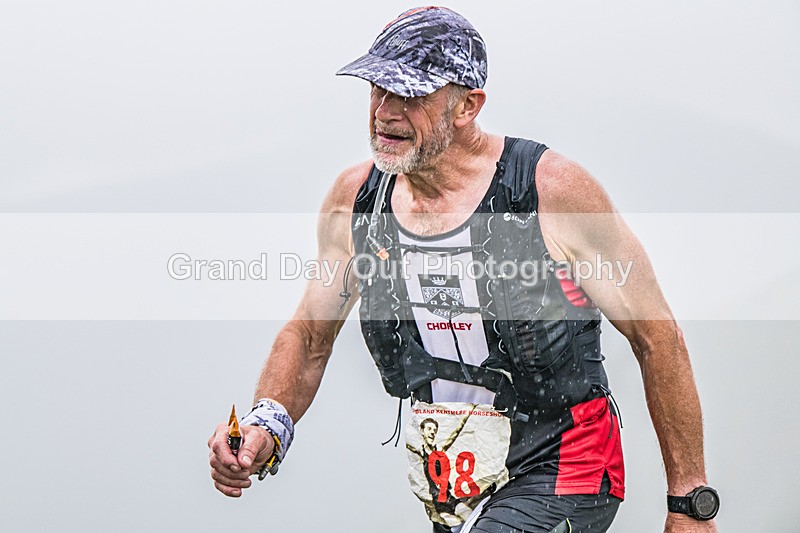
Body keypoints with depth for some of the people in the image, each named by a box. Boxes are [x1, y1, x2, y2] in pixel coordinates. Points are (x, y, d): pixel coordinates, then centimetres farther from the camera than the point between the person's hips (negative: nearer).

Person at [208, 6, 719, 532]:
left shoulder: (554, 191, -19)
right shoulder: (354, 198, -5)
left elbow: (657, 337, -11)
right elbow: (309, 335, 9)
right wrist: (268, 425, -13)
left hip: (558, 472, -5)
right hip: (448, 485, 6)